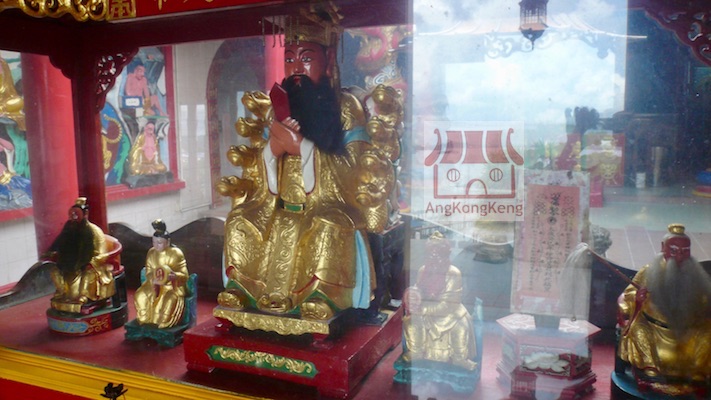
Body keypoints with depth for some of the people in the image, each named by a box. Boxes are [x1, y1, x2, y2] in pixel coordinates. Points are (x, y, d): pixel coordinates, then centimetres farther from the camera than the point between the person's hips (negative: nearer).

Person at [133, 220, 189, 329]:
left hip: (173, 285, -5)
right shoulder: (151, 253, 1)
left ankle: (164, 323, -15)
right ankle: (146, 320, -4)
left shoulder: (176, 253, -13)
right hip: (155, 284, 5)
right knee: (140, 295, -21)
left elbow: (184, 276, -14)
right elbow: (148, 272, 4)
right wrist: (153, 280, -19)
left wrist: (175, 276, -37)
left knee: (170, 299, -35)